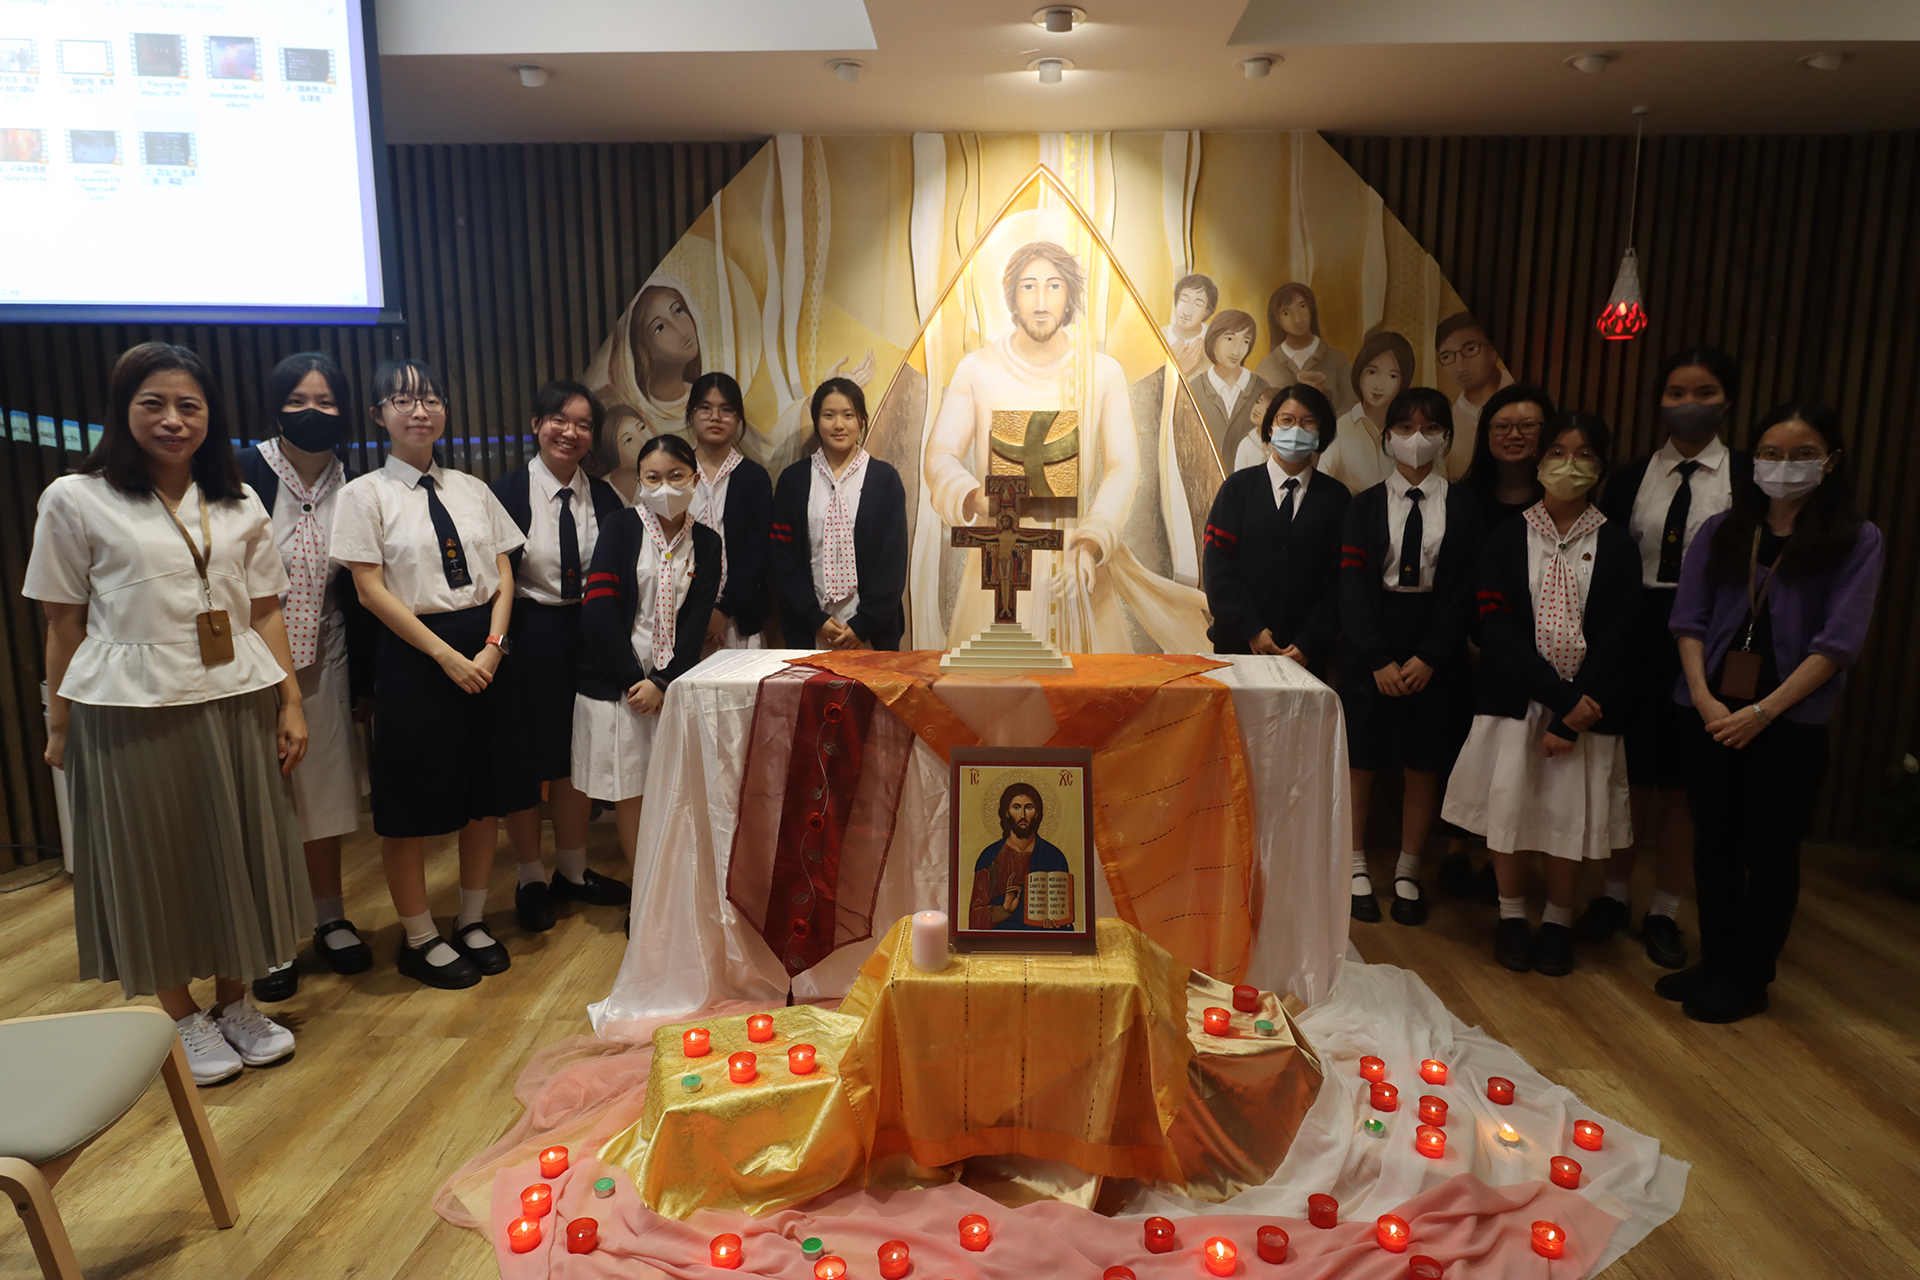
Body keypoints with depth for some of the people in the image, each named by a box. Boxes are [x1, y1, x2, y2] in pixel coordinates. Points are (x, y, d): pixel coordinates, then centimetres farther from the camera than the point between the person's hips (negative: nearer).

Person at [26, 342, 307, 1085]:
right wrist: (59, 725, 2)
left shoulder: (239, 504, 9)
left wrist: (291, 704, 4)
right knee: (155, 865, 8)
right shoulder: (75, 500, -1)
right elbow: (64, 625, 0)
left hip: (238, 706, 3)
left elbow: (265, 613, 8)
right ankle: (183, 1018, 25)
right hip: (132, 711, -3)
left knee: (240, 856, 10)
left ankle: (235, 1002, 28)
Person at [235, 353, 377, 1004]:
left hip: (325, 661, 4)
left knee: (325, 793, 14)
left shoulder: (351, 485, 3)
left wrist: (365, 676, 7)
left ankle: (331, 920, 30)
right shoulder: (246, 473, -9)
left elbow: (360, 589, 6)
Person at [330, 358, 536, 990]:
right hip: (414, 653, -4)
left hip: (485, 651, 5)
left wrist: (493, 645, -8)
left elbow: (503, 571, 8)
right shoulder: (365, 494, -2)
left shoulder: (472, 489, 11)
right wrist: (447, 655, -14)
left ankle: (473, 922, 27)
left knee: (487, 794, 10)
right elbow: (372, 589, -9)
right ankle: (420, 939, 21)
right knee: (411, 803, 4)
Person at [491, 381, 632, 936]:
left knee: (578, 757, 13)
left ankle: (573, 871, 31)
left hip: (586, 638, 4)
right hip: (525, 640, -3)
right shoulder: (507, 492, -9)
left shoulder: (603, 497, 3)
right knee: (524, 762, 7)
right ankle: (530, 881, 25)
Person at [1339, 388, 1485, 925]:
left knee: (1425, 763, 6)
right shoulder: (1365, 505, 3)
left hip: (1437, 652, 1)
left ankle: (1408, 874, 20)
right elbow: (1352, 585, -4)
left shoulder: (1465, 507, 4)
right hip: (1369, 650, 0)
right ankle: (1357, 870, 18)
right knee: (1359, 758, 3)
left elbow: (1466, 588, -2)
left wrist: (1429, 658, -11)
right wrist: (1379, 660, -13)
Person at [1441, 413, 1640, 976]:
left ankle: (1558, 921, 24)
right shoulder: (1507, 538, 1)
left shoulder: (1616, 546, 1)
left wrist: (1572, 718, -12)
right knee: (1510, 804, 3)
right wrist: (1559, 697, -16)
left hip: (1585, 706, 0)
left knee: (1572, 812, 5)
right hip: (1515, 698, 0)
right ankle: (1512, 916, 22)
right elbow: (1498, 628, -8)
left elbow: (1614, 639, -4)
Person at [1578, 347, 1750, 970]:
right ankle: (1615, 893, 25)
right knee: (1628, 772, 8)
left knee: (1685, 779, 7)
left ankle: (1664, 911, 21)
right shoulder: (1632, 476, 5)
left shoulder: (1749, 477, 0)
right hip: (1636, 639, 1)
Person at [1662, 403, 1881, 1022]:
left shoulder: (1856, 540, -1)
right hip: (1715, 714, 3)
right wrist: (1703, 697, -10)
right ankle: (1714, 962, 24)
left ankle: (1748, 979, 18)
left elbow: (1838, 641, -8)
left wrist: (1763, 710, -15)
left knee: (1769, 850, 5)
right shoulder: (1720, 531, 8)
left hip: (1791, 721, -3)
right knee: (1714, 842, 10)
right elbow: (1688, 620, 3)